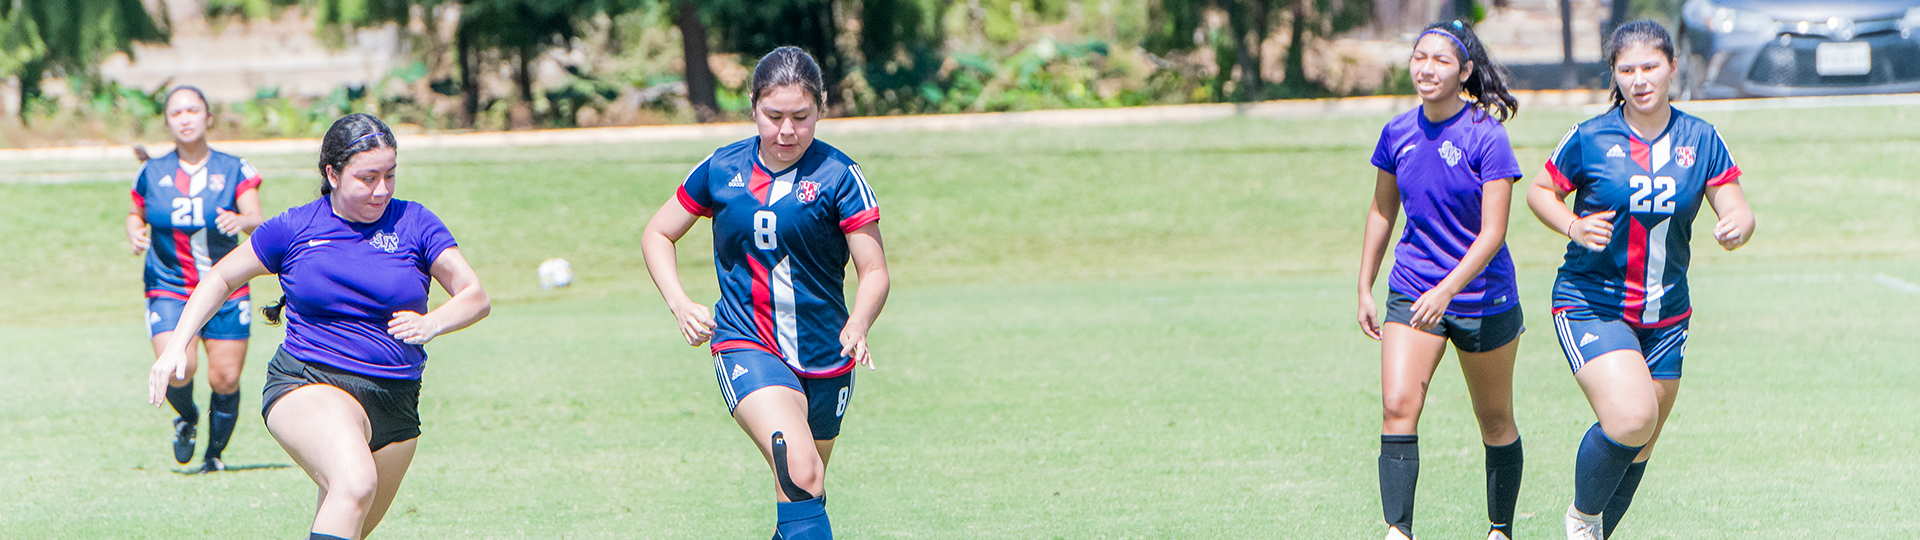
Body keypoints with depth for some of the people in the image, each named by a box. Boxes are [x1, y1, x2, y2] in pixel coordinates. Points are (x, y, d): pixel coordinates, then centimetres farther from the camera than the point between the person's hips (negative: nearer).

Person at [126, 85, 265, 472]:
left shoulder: (234, 171, 0)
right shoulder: (152, 175, 5)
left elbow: (260, 224, -11)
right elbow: (136, 215, 21)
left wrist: (243, 221, -34)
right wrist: (135, 233, -2)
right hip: (168, 290, 0)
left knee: (225, 379, -4)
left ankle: (215, 452, 21)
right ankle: (187, 418, 12)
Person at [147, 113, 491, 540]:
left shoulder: (413, 223, 0)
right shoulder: (293, 228, 0)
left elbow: (476, 297, 0)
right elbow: (221, 278, 13)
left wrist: (433, 323, -21)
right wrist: (176, 345, 3)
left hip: (396, 403, 4)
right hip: (308, 383, -4)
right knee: (355, 484, -34)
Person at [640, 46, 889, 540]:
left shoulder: (839, 176, -7)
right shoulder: (721, 170, 0)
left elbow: (874, 270, -8)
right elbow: (657, 235, 14)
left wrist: (858, 326, -29)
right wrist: (679, 304, -3)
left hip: (825, 359, 2)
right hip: (745, 347, -2)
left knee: (803, 494, 15)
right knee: (801, 473, -27)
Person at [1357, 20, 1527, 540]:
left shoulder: (1487, 138, -15)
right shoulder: (1398, 133, 0)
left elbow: (1493, 233, -17)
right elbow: (1382, 211, 14)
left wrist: (1446, 291, -28)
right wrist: (1365, 289, 13)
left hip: (1482, 297, -3)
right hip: (1411, 291, 3)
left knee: (1495, 422, 11)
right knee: (1397, 406, -16)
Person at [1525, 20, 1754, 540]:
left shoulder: (1700, 140, 0)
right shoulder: (1588, 140, -7)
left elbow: (1739, 211, 1)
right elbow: (1539, 192, 5)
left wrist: (1737, 227, -23)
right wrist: (1574, 227, -14)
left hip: (1665, 316, 4)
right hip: (1590, 306, -4)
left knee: (1638, 449, 9)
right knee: (1630, 418, -24)